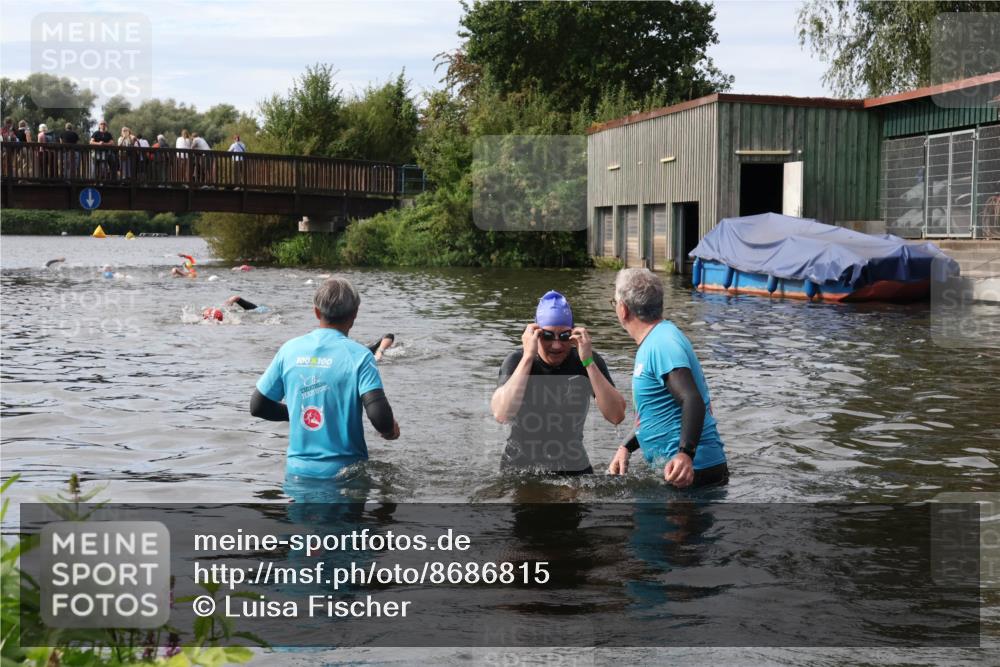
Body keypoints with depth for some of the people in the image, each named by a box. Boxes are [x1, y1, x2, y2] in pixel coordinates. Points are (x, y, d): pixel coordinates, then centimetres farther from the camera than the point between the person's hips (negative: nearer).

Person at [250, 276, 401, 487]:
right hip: (344, 471, -3)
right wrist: (390, 430, 1)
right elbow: (379, 415, -22)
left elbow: (257, 407, 7)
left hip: (297, 471, 3)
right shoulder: (358, 355, -11)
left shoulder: (289, 349, 1)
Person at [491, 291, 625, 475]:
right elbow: (501, 415, -23)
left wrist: (588, 362, -22)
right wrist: (528, 357, -25)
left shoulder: (589, 361, -4)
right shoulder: (517, 361, -7)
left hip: (574, 468, 1)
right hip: (519, 468, 0)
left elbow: (616, 416, -16)